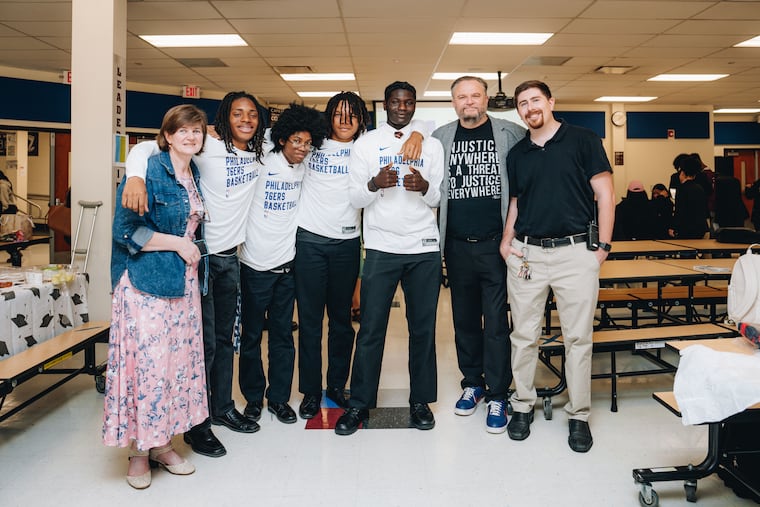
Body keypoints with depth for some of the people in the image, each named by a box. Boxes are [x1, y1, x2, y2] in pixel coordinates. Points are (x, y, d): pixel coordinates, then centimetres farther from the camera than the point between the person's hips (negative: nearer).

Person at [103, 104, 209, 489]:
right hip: (146, 283, -7)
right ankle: (139, 451, 15)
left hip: (183, 283, 7)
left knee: (178, 360, 9)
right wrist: (179, 244, -14)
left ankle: (162, 444, 23)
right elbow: (126, 230, -17)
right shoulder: (149, 170, -11)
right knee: (146, 361, -4)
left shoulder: (194, 173, 13)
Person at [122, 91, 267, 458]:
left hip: (231, 257, 7)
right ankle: (196, 424, 16)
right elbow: (145, 148, -22)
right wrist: (136, 176, -41)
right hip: (201, 256, -7)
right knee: (204, 342, 0)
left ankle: (223, 408, 34)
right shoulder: (207, 147, -14)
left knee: (225, 339, 17)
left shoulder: (258, 154, 6)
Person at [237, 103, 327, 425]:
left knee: (283, 334, 10)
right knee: (252, 334, 7)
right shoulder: (262, 163, -7)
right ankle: (253, 396, 24)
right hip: (256, 264, -4)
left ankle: (278, 398, 23)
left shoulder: (305, 167, 7)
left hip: (287, 262, 4)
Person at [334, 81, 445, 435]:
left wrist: (424, 186, -14)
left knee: (423, 327, 6)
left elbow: (440, 199, 8)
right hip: (381, 248, -1)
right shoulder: (366, 143, 7)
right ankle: (360, 403, 13)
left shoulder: (431, 145, 11)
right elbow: (354, 198, 3)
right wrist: (375, 184, -18)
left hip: (424, 249, 2)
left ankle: (420, 400, 19)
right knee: (371, 329, 0)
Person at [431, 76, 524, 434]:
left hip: (495, 243, -3)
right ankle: (472, 383, 29)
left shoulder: (509, 133, 1)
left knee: (496, 321, -1)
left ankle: (497, 395, 11)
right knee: (464, 318, 13)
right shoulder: (441, 137, 8)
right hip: (457, 245, 3)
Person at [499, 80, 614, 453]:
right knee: (524, 336, 8)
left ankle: (579, 415, 17)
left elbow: (605, 194, 1)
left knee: (578, 338, 4)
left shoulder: (583, 141, 2)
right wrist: (506, 241, 5)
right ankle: (523, 406, 24)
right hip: (526, 254, 3)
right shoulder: (517, 154, 13)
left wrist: (602, 246, -5)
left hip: (575, 251, -3)